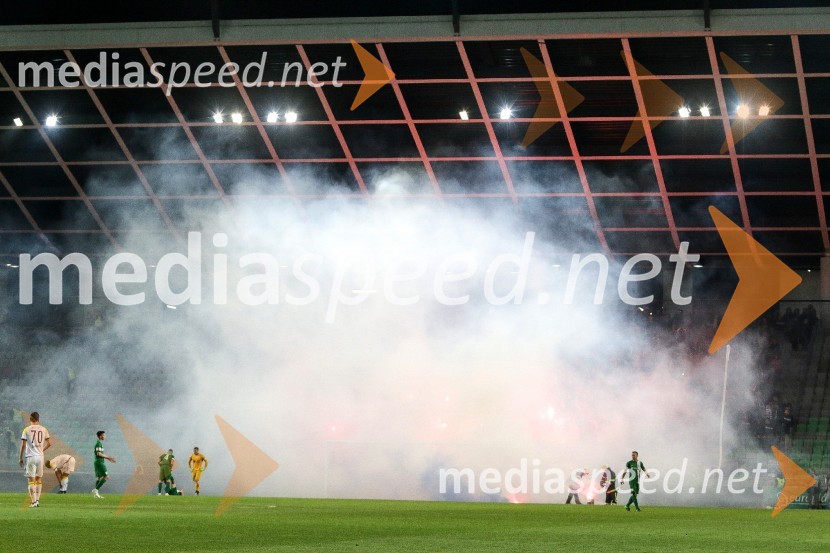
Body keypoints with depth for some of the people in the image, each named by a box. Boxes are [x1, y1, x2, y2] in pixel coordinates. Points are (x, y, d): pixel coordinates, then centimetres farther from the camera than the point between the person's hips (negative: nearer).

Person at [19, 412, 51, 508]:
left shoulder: (27, 430, -4)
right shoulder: (44, 429, 4)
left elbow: (23, 445, -5)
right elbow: (49, 443, 5)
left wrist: (20, 458, 3)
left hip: (30, 456, -3)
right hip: (40, 456, 3)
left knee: (31, 480, -2)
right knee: (39, 479, 15)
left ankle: (34, 502, -11)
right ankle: (37, 500, 16)